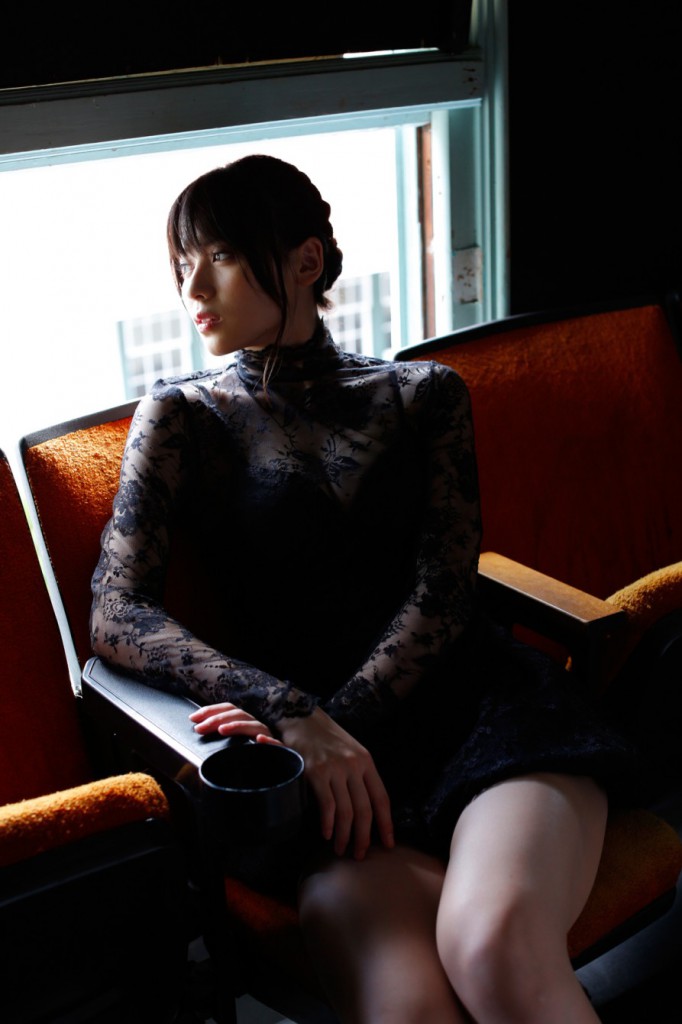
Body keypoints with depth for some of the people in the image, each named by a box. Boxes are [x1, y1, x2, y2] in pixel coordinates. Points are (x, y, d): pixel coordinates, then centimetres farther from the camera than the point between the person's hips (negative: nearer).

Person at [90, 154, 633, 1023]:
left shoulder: (424, 394, 17)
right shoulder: (180, 418, 14)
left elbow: (443, 593, 6)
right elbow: (116, 614, 0)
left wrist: (348, 717, -13)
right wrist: (296, 717, -13)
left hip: (477, 698, 1)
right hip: (320, 748, -1)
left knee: (498, 946, -31)